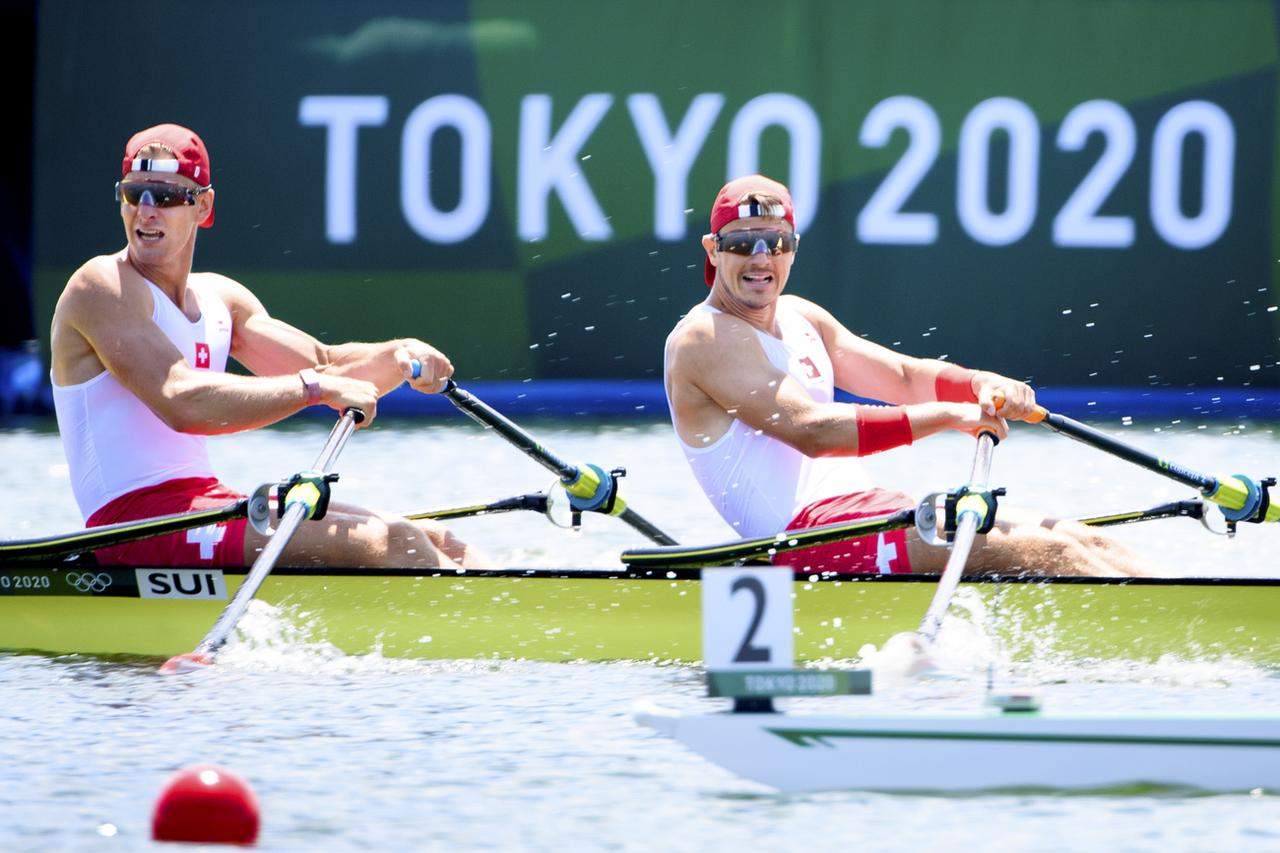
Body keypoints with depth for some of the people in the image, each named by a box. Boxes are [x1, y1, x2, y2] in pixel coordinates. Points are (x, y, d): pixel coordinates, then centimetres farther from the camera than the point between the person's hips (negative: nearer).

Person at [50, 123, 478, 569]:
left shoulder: (219, 298, 17)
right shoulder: (102, 286, -9)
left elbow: (325, 364, 18)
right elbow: (181, 404, -23)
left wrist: (400, 357, -3)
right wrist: (315, 386, -22)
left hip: (207, 505, 9)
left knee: (434, 541, 2)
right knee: (392, 546, -21)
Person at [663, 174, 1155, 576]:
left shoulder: (799, 319, 20)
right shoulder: (704, 340, -8)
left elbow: (903, 377, 22)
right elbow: (809, 431, -19)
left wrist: (984, 386, -1)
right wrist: (947, 416, -21)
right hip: (808, 534, -9)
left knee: (1081, 543, -3)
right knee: (1037, 554, -23)